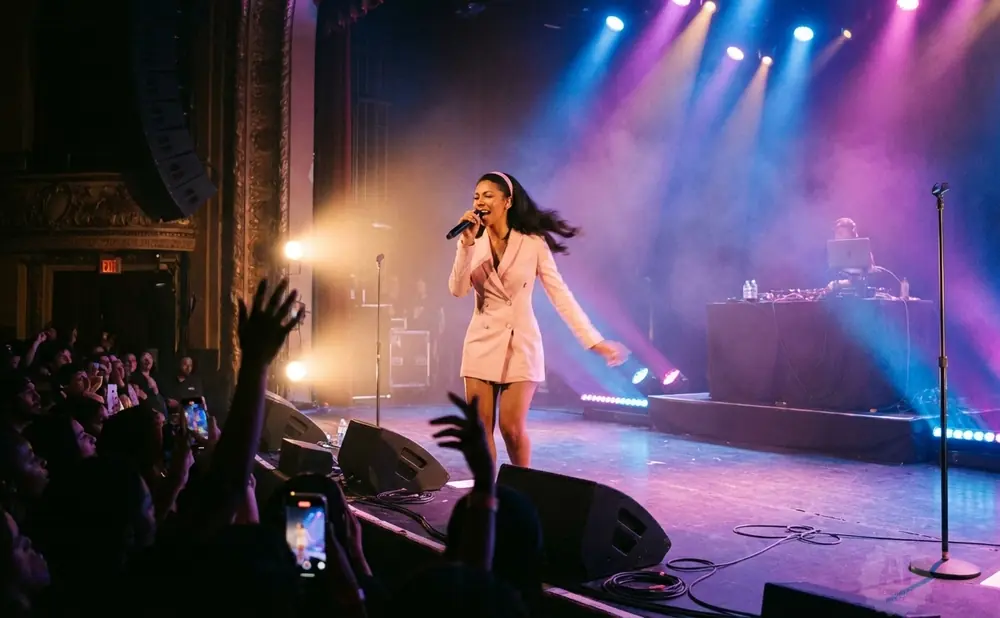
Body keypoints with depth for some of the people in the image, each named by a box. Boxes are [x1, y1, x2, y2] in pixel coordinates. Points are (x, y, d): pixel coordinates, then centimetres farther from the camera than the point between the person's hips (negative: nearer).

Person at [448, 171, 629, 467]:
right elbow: (457, 290, -9)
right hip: (481, 344, 3)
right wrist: (467, 244, -20)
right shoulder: (473, 242, 3)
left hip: (520, 345, -3)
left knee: (512, 428, -4)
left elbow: (560, 294, -6)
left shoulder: (533, 243, -6)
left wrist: (594, 340, -11)